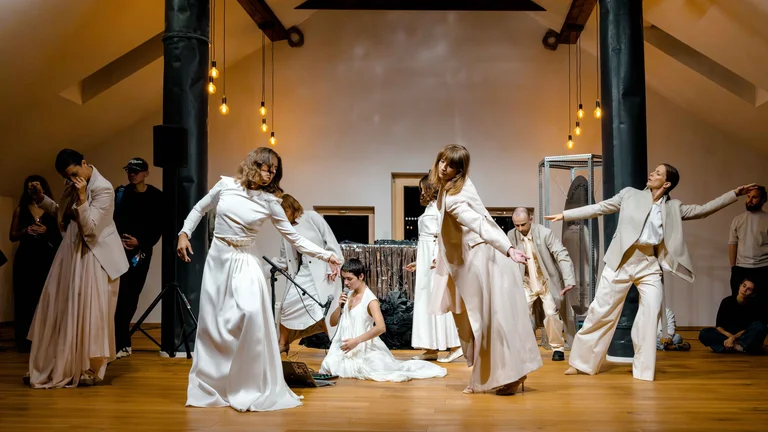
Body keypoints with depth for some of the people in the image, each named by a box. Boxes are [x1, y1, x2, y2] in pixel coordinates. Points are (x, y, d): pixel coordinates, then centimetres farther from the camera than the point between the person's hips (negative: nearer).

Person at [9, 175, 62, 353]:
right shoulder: (20, 210, 12)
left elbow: (60, 235, 7)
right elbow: (12, 236, 11)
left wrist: (46, 232, -10)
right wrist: (25, 232, -8)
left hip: (46, 258, -1)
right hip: (26, 258, 1)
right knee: (25, 298, -3)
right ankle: (24, 340, -1)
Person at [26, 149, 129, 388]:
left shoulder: (103, 188, -18)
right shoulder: (74, 186, 6)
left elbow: (89, 228, -22)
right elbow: (62, 213, 18)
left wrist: (82, 198, -30)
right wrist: (41, 198, 5)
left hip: (95, 256, -8)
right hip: (73, 251, 8)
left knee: (90, 311, -3)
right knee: (62, 309, 10)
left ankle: (90, 370, 10)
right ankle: (61, 366, 22)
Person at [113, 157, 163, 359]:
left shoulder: (156, 196, 1)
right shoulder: (120, 193, 7)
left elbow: (159, 227, -2)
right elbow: (110, 220, 3)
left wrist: (141, 243, -12)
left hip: (141, 250, 0)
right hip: (120, 249, 0)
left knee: (131, 295, 5)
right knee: (121, 294, -8)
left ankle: (121, 341, 19)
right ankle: (122, 342, -2)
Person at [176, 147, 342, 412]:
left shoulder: (269, 201, -3)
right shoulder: (225, 185, -1)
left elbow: (294, 238, -1)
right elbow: (199, 209, 15)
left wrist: (326, 255, -8)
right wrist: (184, 234, 3)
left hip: (245, 263, -1)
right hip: (217, 260, 2)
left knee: (251, 315, -22)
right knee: (212, 323, 5)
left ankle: (250, 388, -9)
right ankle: (210, 387, 20)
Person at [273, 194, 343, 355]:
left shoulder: (311, 217, -4)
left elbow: (330, 240, -7)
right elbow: (284, 260, 13)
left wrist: (334, 265, -13)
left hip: (320, 272, -5)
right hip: (300, 273, 5)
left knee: (324, 310, -9)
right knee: (288, 305, -1)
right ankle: (283, 344, 15)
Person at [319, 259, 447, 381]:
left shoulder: (370, 299, -14)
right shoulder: (348, 296, 7)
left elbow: (381, 327, -25)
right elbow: (333, 322, 13)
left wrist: (356, 341, -27)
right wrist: (340, 306, -6)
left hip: (363, 348, -6)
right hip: (343, 347, 6)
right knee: (329, 367, -13)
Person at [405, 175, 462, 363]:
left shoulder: (440, 206, -7)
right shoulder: (430, 207, 18)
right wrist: (418, 262, 19)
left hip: (436, 258, -9)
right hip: (426, 259, 9)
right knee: (426, 302, 8)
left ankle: (455, 346, -2)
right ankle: (431, 349, 12)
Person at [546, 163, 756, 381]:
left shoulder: (674, 207, 11)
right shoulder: (629, 194, 6)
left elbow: (703, 209, 11)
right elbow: (599, 208, 6)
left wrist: (735, 193, 5)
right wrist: (564, 215, 3)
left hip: (650, 265, 2)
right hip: (622, 261, -2)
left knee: (651, 311, -9)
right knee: (601, 310, 2)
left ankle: (643, 368, 5)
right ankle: (581, 361, 15)